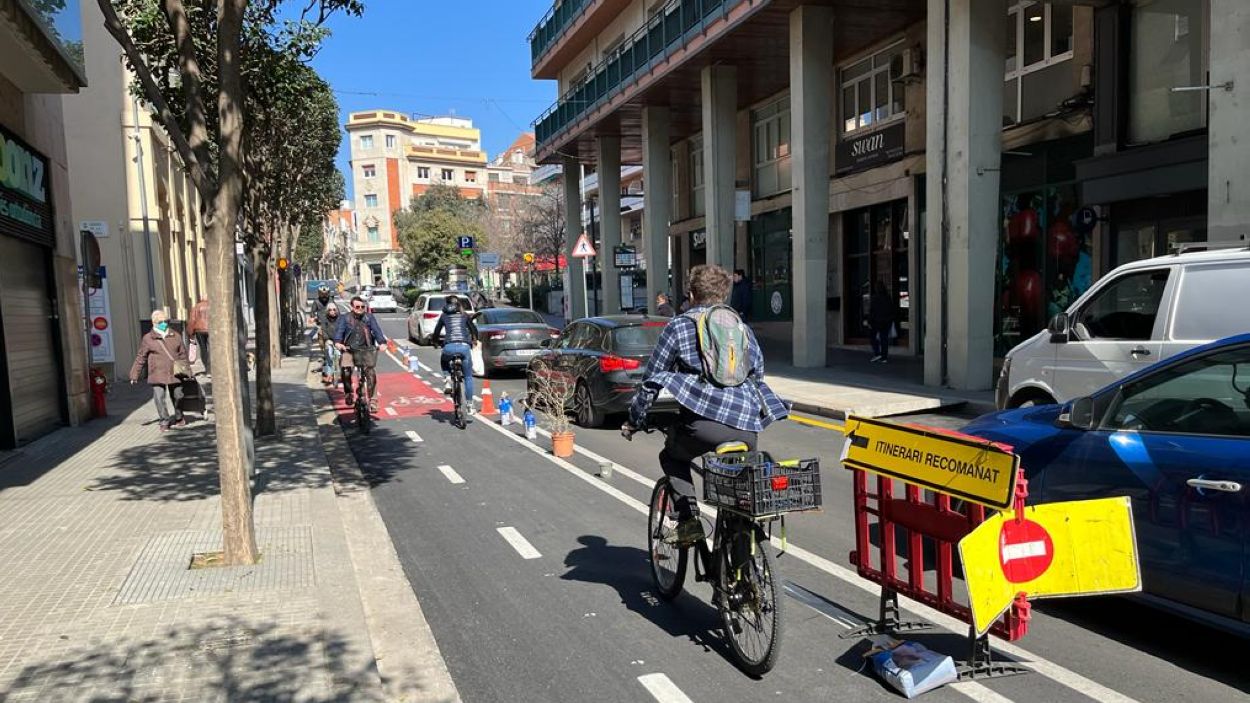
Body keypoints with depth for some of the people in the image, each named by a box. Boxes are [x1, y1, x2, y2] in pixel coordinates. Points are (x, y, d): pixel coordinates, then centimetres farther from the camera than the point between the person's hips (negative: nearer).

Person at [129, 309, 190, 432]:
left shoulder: (176, 336, 9)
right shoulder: (147, 339, 2)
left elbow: (183, 355, 16)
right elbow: (141, 358, 4)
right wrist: (134, 374, 2)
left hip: (174, 374, 2)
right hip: (157, 375, -2)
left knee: (177, 396, 10)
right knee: (159, 397, -11)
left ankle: (178, 418, 31)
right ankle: (165, 421, 0)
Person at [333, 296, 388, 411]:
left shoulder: (369, 317, 7)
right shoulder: (345, 318, 7)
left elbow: (376, 330, -5)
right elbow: (339, 330, -7)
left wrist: (382, 342, -23)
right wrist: (337, 342, -27)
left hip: (366, 350, 0)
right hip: (349, 350, 0)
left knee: (371, 373, -15)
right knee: (346, 371, -18)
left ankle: (372, 401, -9)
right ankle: (349, 394, 8)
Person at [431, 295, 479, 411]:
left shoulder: (444, 316, 14)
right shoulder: (464, 315, 16)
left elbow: (436, 332, 13)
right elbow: (474, 330, 17)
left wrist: (435, 342, 33)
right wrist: (474, 340, 36)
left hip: (449, 346, 0)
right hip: (465, 346, 0)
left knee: (444, 361, 35)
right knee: (468, 377, 12)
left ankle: (447, 380, 9)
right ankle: (469, 404, 11)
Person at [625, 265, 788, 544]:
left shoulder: (680, 325, 11)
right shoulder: (742, 328, 23)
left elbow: (651, 380, 11)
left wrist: (634, 421, 22)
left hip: (705, 420, -4)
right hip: (748, 427, 4)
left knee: (672, 457, 24)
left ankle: (688, 518, 7)